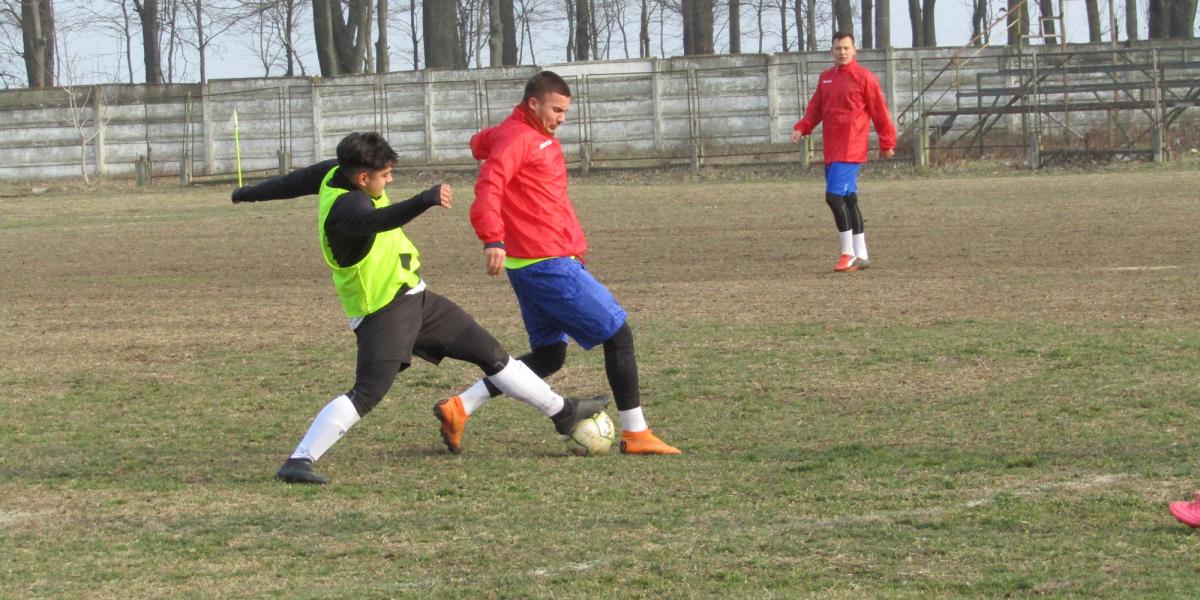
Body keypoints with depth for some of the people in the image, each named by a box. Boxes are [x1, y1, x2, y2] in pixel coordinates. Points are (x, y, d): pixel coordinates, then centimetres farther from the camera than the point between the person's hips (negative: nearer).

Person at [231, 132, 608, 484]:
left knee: (490, 353, 14)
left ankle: (561, 411, 26)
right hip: (381, 313, -10)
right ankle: (299, 462, -12)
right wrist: (425, 200, -65)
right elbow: (381, 220, -49)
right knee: (368, 392, -20)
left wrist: (248, 194, 34)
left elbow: (296, 181, 18)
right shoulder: (345, 208, -28)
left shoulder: (335, 174, 1)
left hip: (414, 299, 10)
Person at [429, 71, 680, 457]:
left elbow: (481, 142, 38)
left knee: (547, 357, 12)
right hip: (549, 265, -10)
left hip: (533, 266, 10)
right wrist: (492, 238, -40)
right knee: (618, 334, -4)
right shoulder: (517, 138, -12)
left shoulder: (536, 136, 18)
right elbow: (489, 186, -26)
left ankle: (460, 407, 7)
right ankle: (635, 434, 0)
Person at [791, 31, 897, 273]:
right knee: (848, 199, 10)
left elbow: (880, 112, -3)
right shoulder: (826, 77, 14)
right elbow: (816, 107, 18)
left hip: (850, 150, -7)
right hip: (831, 150, 7)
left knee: (834, 195, -16)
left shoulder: (864, 78, -5)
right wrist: (802, 128, 2)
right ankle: (861, 255, 17)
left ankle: (848, 253, -9)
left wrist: (887, 143, -1)